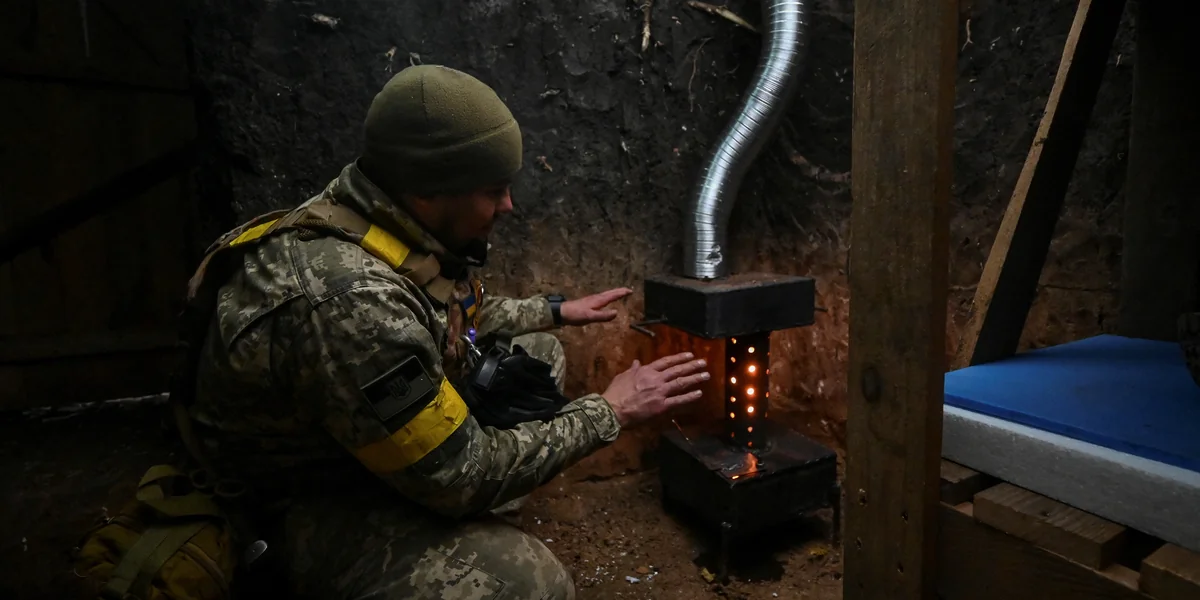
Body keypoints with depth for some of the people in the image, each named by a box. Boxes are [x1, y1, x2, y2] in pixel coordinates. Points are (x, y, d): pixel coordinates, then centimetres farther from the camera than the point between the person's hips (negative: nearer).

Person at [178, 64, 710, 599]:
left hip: (389, 434, 9)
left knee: (540, 353, 9)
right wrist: (609, 411, -19)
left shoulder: (393, 219, -9)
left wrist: (555, 311, 16)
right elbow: (464, 477, -28)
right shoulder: (350, 301, -38)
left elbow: (451, 317, 14)